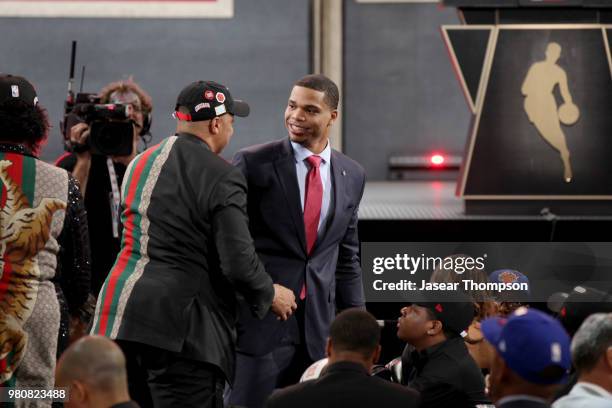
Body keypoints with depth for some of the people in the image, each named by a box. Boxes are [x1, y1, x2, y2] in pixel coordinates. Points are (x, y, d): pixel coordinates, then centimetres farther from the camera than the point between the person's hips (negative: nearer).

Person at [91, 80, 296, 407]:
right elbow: (237, 264, -12)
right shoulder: (222, 178, -8)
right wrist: (270, 295, 7)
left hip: (119, 315, 8)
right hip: (179, 324, -8)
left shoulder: (139, 164, 15)